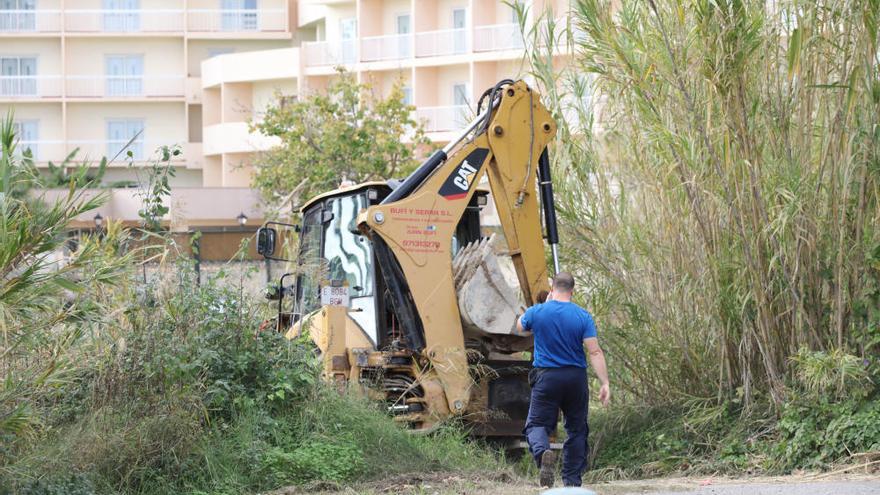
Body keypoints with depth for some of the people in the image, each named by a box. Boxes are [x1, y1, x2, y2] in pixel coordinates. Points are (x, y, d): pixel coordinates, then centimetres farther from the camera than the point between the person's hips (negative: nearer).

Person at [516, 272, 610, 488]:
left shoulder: (537, 312, -5)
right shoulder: (583, 316, -5)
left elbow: (521, 327, 19)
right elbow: (594, 351, -11)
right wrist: (604, 383, -11)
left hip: (546, 377, -1)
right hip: (576, 378, 1)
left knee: (537, 424, 5)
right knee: (576, 429, 14)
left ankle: (543, 452, -28)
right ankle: (572, 480, 15)